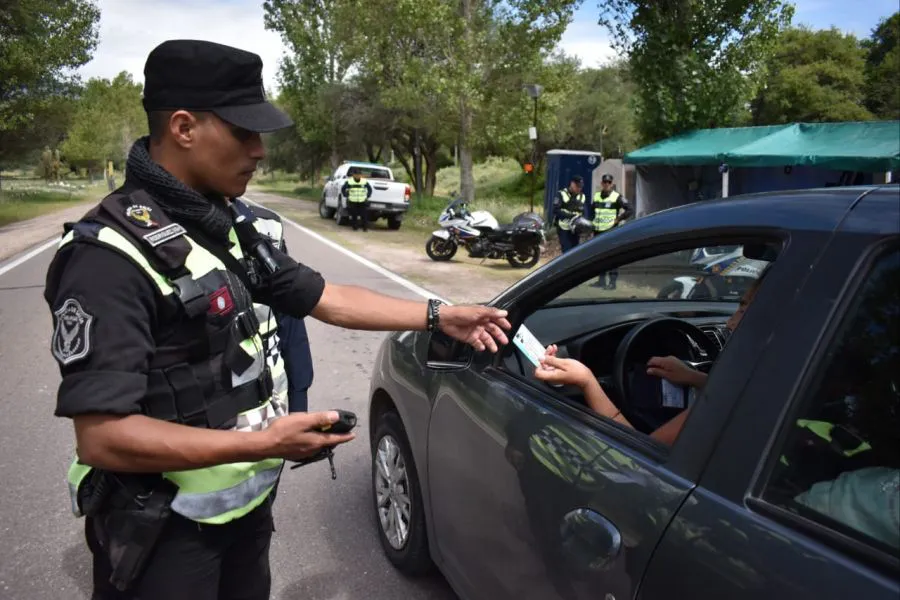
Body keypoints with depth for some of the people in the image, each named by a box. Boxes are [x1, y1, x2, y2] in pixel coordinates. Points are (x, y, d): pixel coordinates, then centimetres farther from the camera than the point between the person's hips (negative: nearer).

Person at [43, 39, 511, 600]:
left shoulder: (231, 225, 4)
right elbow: (103, 436, -27)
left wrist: (440, 316, 5)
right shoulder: (111, 254, -24)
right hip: (167, 531, -7)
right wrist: (266, 442, -29)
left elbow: (327, 298, 8)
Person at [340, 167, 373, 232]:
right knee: (353, 215, 1)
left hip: (362, 202, 0)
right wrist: (346, 196, 6)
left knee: (363, 215, -6)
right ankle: (354, 227, 12)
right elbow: (343, 189, 9)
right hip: (352, 202, 0)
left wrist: (367, 196, 10)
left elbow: (370, 189, 16)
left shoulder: (365, 182, 0)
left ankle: (365, 227, 1)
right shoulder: (349, 182, -4)